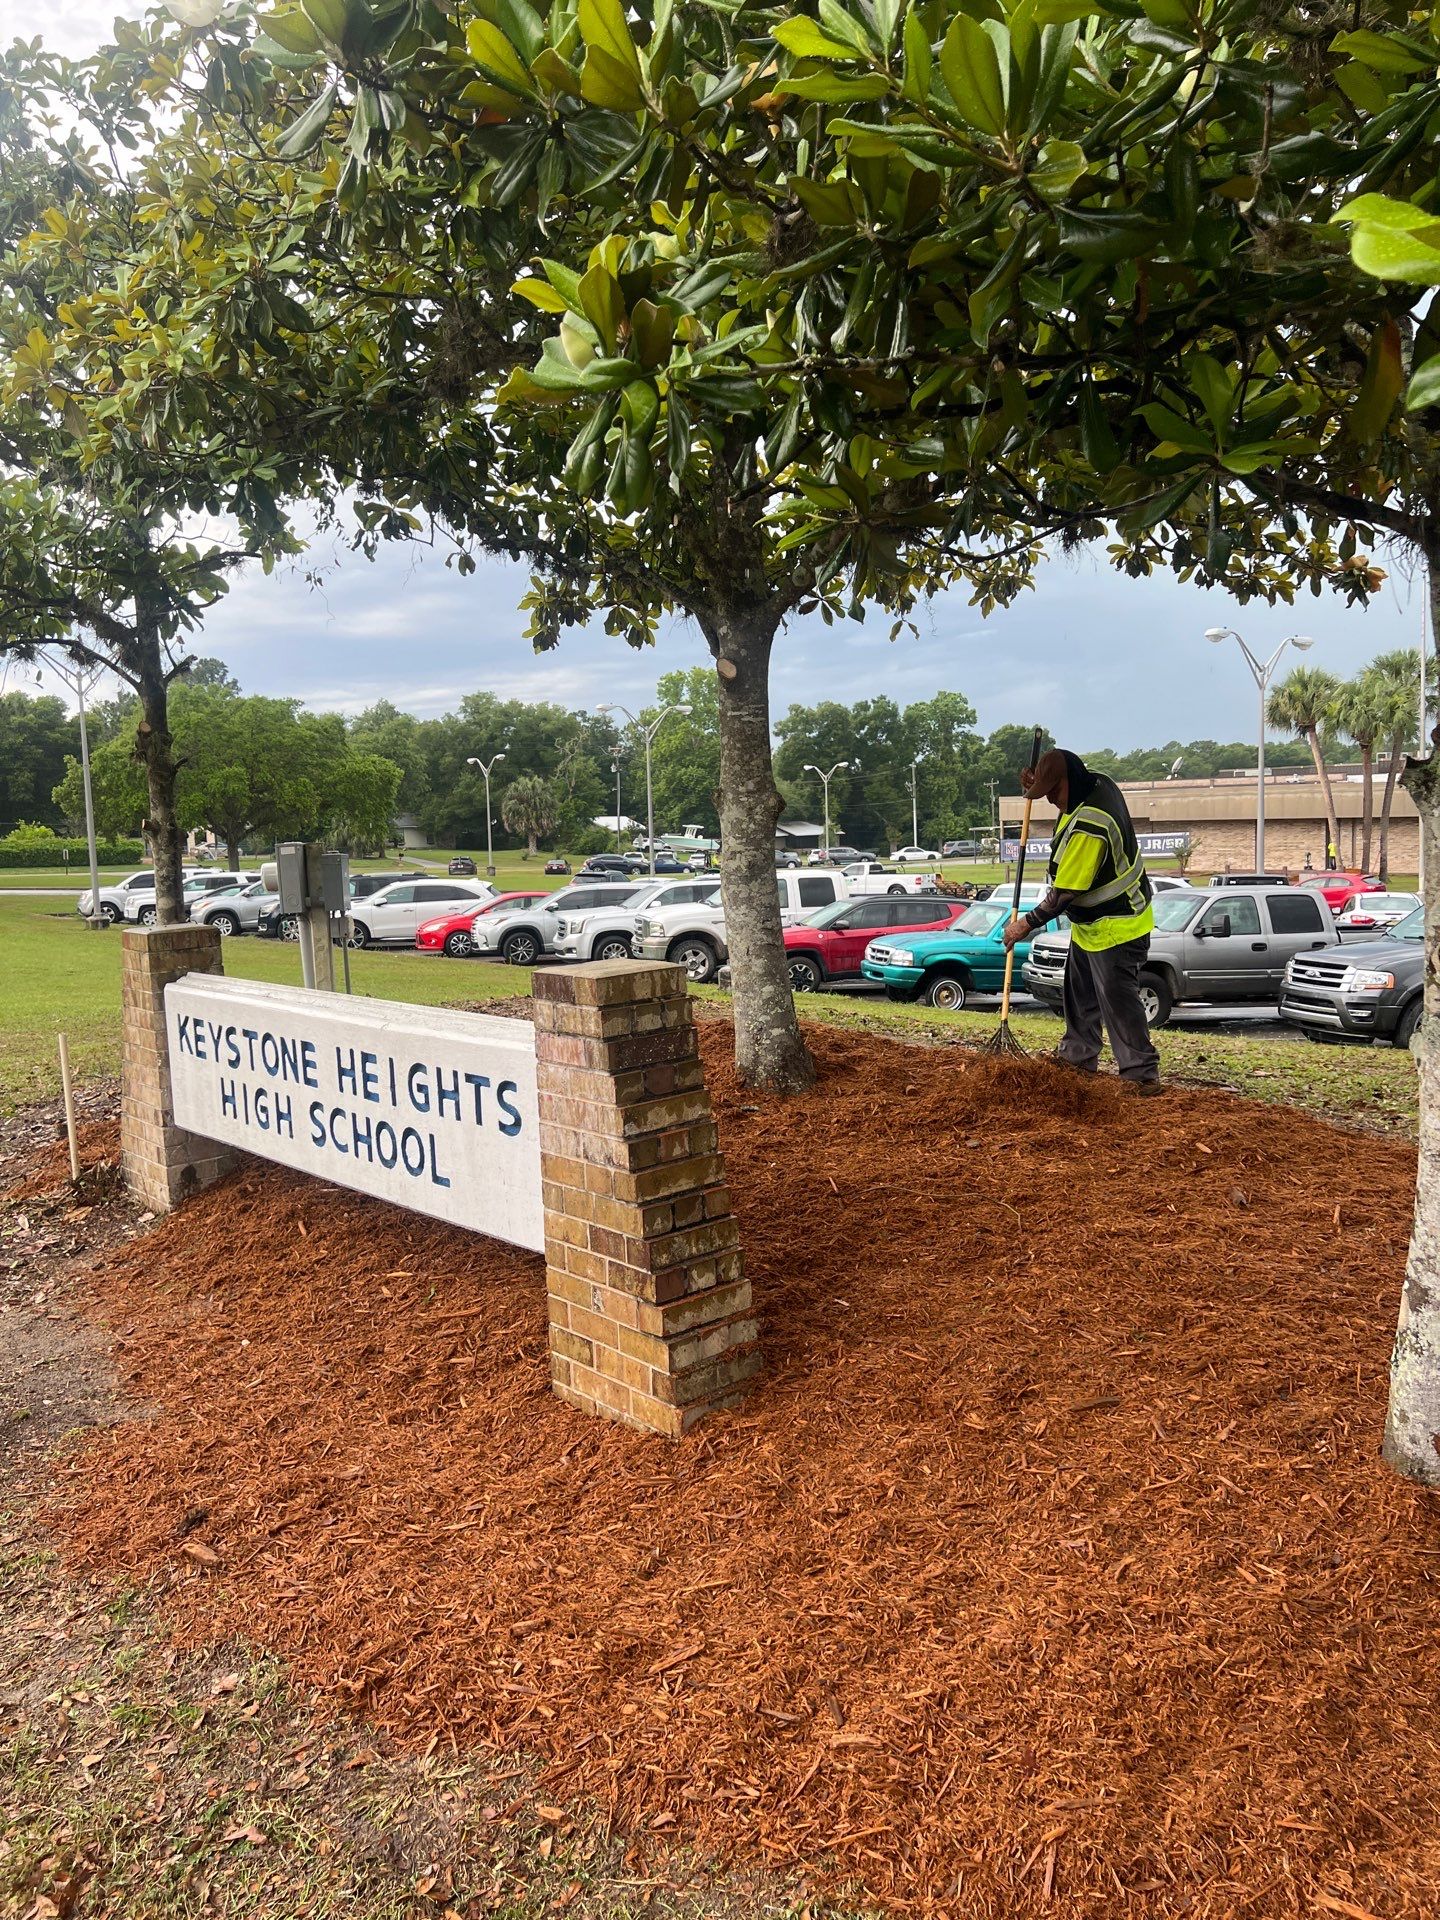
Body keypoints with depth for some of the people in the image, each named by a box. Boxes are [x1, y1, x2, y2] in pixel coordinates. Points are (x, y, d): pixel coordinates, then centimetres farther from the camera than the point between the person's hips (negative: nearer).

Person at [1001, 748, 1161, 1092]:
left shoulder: (1087, 828, -33)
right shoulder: (1099, 783, -5)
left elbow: (1064, 894, -27)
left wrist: (1027, 923, -15)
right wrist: (1038, 785, 3)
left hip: (1115, 927, -11)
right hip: (1090, 922, 11)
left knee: (1118, 999, -6)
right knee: (1080, 991, 19)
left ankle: (1141, 1073, 2)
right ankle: (1078, 1054, 32)